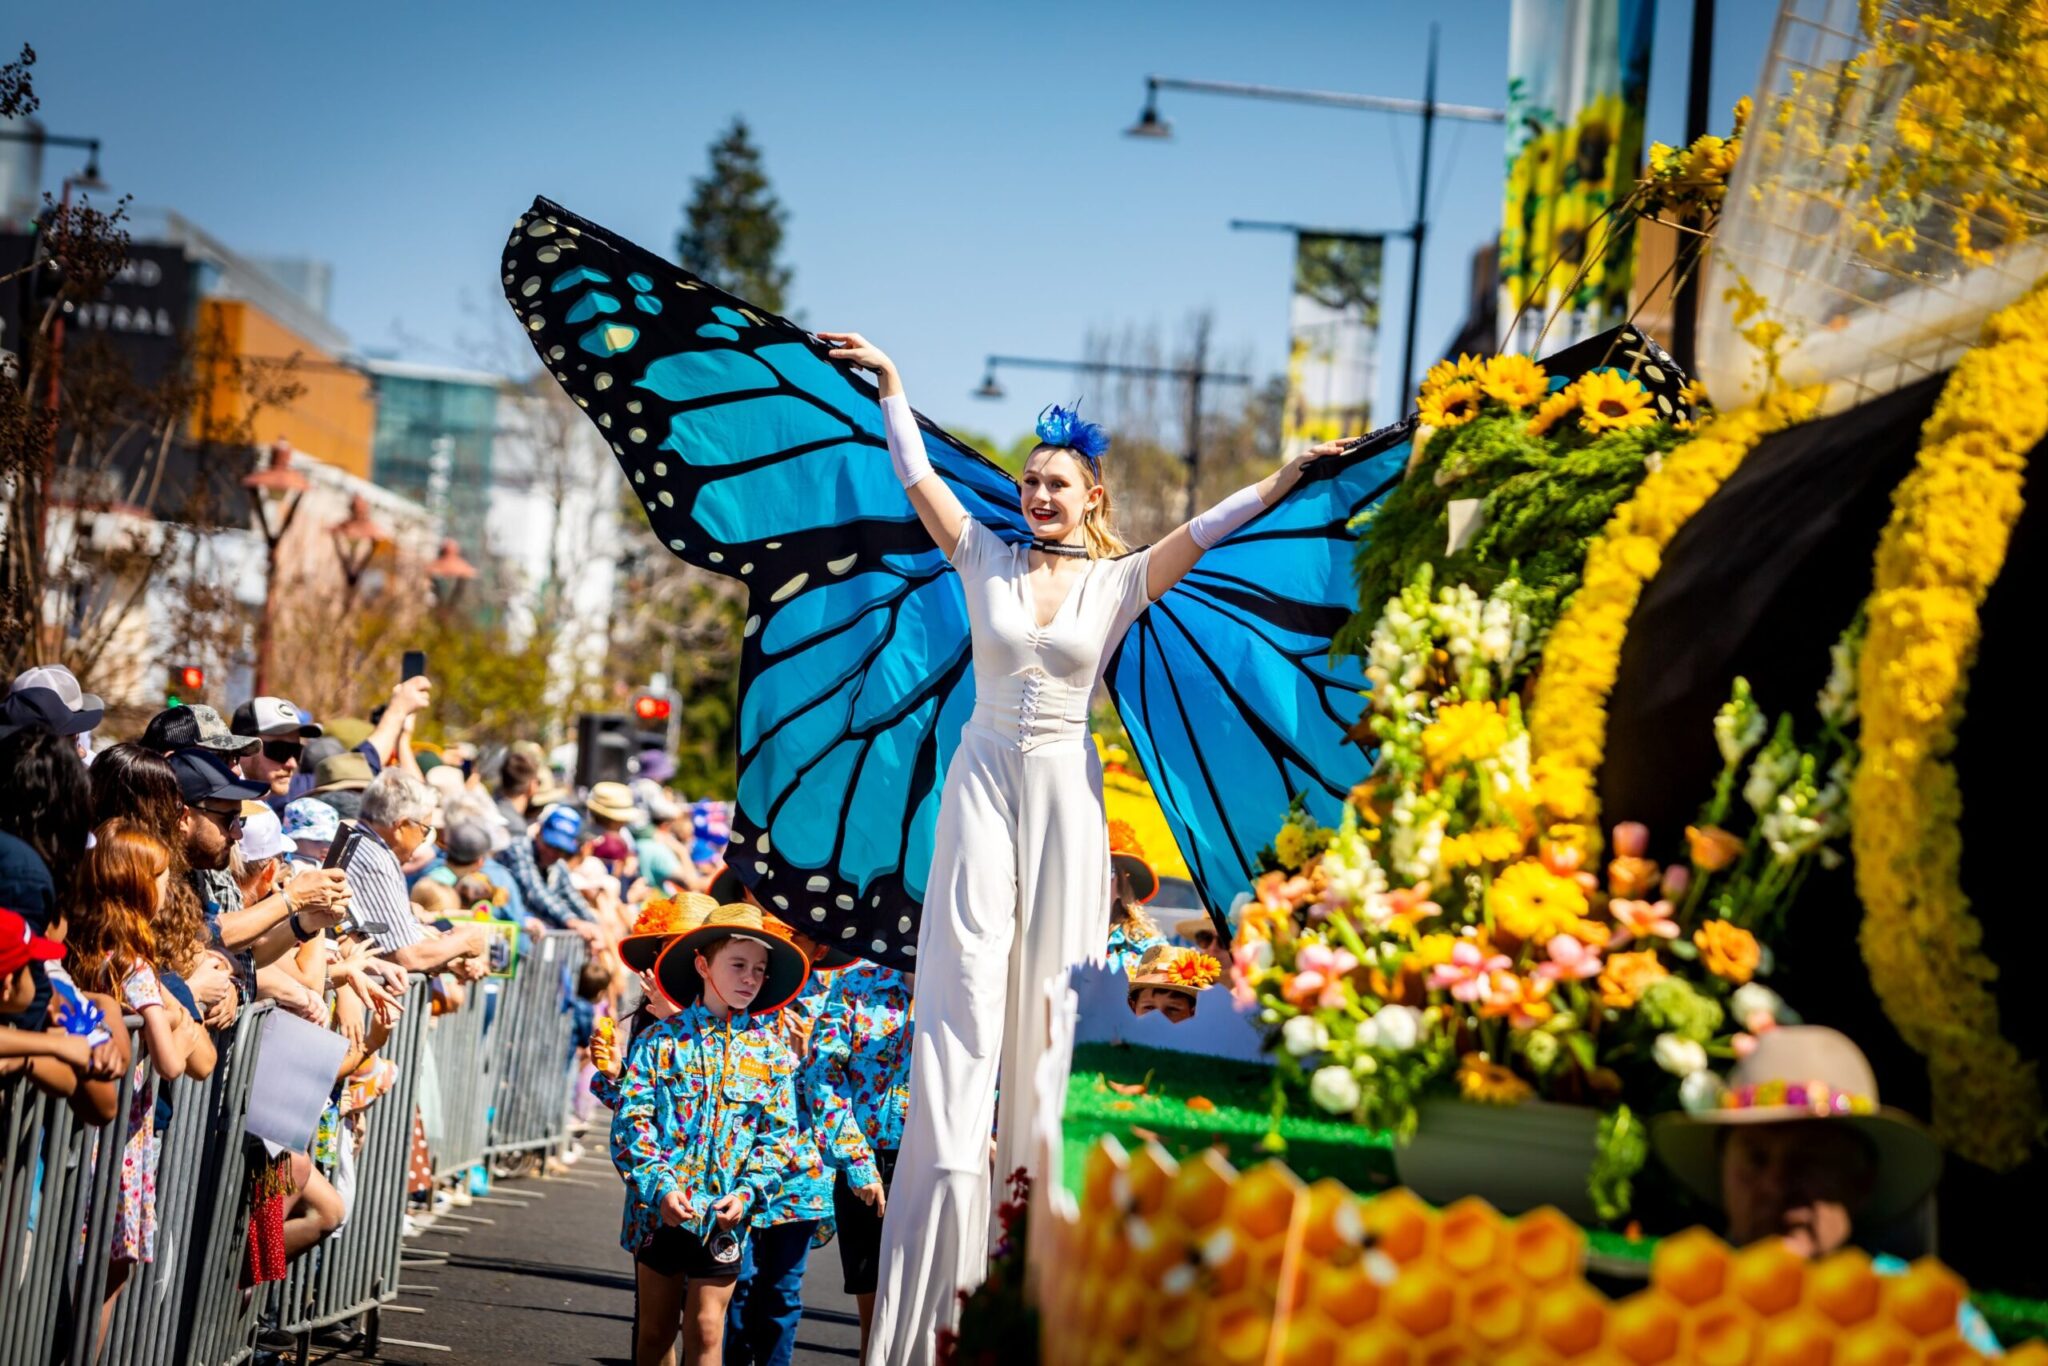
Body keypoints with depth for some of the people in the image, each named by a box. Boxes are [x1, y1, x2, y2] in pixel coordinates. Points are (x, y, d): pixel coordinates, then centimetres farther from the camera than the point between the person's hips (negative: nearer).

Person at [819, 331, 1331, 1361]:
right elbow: (919, 475, 3)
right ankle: (946, 1170, -12)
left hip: (1065, 786, 0)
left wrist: (1291, 474, -10)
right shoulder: (986, 560, 5)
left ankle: (1038, 1183, 6)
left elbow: (1208, 527, -3)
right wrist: (889, 385, 2)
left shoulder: (1120, 582, 4)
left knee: (1053, 979, 1)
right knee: (970, 968, -7)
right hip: (984, 776, 0)